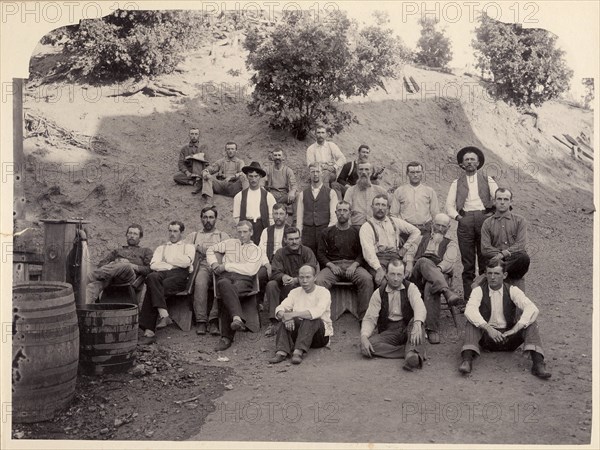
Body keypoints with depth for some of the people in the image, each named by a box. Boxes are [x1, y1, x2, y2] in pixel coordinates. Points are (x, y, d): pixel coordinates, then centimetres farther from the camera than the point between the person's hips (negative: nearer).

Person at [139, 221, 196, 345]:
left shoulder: (188, 247, 23)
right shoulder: (161, 248, 33)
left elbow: (186, 262, -1)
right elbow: (153, 265, 12)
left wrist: (168, 260, 8)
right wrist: (171, 266, -2)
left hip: (179, 275, -3)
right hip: (162, 274, 3)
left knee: (152, 289, -32)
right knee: (152, 277, -37)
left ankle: (149, 331, -39)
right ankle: (163, 314, -47)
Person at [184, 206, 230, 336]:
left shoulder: (223, 235, 24)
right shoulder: (193, 236, 28)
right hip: (201, 267, 0)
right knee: (200, 282, -35)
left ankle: (214, 319, -37)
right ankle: (201, 320, -33)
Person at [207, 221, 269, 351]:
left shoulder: (256, 250, 17)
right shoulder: (229, 243, 29)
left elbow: (250, 269, -1)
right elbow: (211, 250, 34)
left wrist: (227, 266, -1)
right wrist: (214, 263, 13)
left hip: (244, 279, -2)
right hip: (225, 276, 2)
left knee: (228, 294, -37)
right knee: (224, 285, -39)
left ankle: (226, 337, -39)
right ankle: (237, 318, -56)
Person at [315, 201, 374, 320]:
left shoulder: (356, 232, 16)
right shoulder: (327, 232, 16)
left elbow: (362, 253, 8)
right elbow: (320, 253, 9)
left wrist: (354, 265, -11)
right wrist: (331, 265, -9)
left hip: (353, 265, 0)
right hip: (333, 265, 0)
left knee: (367, 279, -31)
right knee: (318, 281, -31)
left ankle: (364, 316, -24)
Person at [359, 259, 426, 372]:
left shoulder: (410, 288, 1)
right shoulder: (378, 293, 6)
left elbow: (420, 307, -19)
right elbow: (369, 319, 1)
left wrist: (417, 324, -42)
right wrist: (363, 337, -20)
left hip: (408, 329, -1)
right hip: (389, 332, 2)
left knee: (416, 321, -33)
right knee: (365, 347, -27)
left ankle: (411, 355, -50)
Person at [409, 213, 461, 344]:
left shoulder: (450, 244, 25)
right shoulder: (422, 238, 32)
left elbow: (448, 262, 4)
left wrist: (436, 269, -19)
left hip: (440, 273, -1)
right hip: (417, 275, 1)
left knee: (431, 288, -38)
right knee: (424, 262, -36)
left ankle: (432, 330, -44)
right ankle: (446, 291, -60)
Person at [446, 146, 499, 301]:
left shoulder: (487, 180, 17)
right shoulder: (457, 183, 17)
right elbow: (449, 205, 10)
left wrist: (494, 213, -3)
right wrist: (457, 216, -3)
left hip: (484, 218, 0)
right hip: (465, 221, 0)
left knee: (486, 260, -1)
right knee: (467, 263, -1)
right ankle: (468, 298, 3)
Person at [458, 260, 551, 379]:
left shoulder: (512, 291, -4)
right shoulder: (479, 290, -7)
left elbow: (532, 309, -20)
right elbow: (469, 310, -26)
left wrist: (514, 330, -33)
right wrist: (488, 328, -39)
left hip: (509, 338, 1)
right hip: (487, 337, -1)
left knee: (530, 320, -22)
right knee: (471, 322, -28)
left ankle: (538, 363, -32)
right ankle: (467, 359, -40)